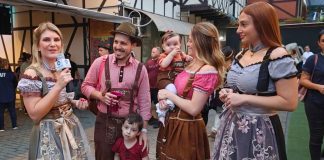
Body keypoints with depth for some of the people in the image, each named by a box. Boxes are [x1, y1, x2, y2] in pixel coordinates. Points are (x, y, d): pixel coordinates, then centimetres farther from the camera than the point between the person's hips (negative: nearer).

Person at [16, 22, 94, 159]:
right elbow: (34, 114, -20)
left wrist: (75, 103, -1)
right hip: (49, 134, -7)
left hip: (71, 126, 7)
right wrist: (58, 86, -27)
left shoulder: (63, 69, 5)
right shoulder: (31, 74, -16)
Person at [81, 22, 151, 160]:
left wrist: (144, 130, -1)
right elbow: (86, 86, 5)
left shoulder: (140, 69, -4)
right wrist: (101, 95, -15)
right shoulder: (100, 62, -6)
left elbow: (144, 102, 0)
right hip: (104, 123, 0)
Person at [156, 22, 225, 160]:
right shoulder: (193, 64, 6)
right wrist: (165, 99, -7)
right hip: (173, 122, 8)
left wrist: (168, 94, -16)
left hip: (187, 127, -8)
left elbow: (194, 109, -25)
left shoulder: (207, 70, -22)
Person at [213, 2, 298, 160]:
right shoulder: (240, 55, 8)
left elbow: (289, 102, -19)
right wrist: (228, 93, 1)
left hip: (259, 130, -7)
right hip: (231, 125, 7)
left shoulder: (279, 57, -15)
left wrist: (245, 99, -21)